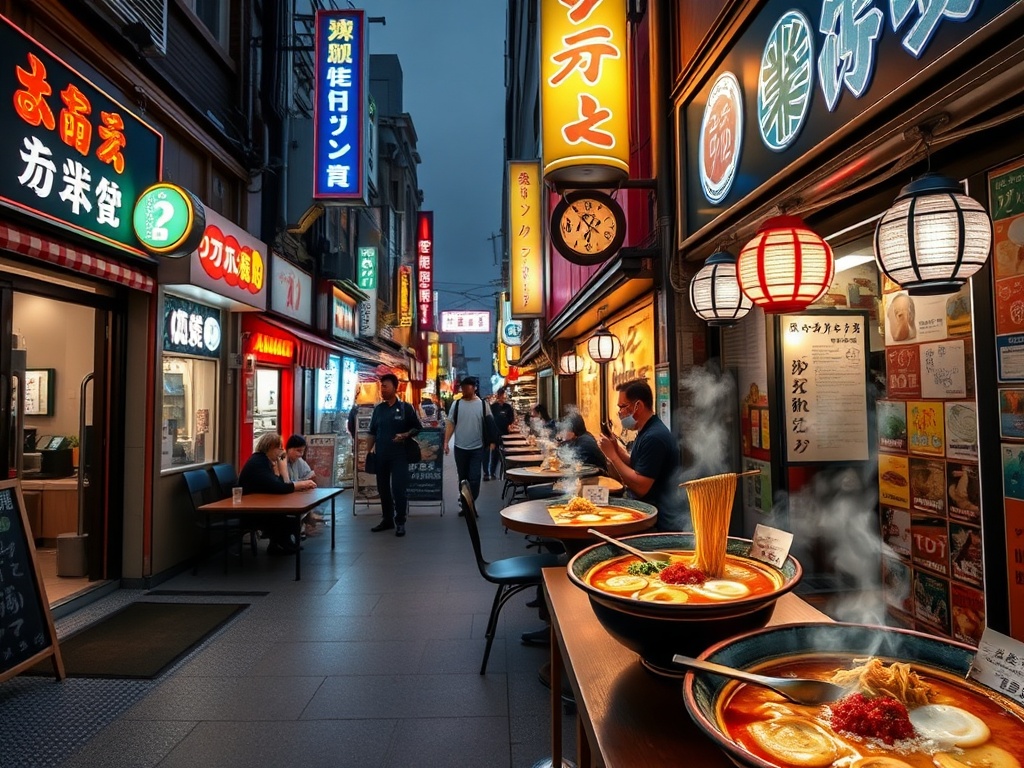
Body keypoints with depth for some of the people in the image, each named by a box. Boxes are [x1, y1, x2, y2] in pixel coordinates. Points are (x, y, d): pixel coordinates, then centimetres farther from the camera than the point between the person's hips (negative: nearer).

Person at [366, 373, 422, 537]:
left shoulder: (405, 408, -2)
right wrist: (368, 451, 7)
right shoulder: (378, 409, 9)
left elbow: (417, 428, 2)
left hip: (399, 455, -4)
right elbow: (372, 433, 14)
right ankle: (387, 520, 23)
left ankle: (400, 522, 4)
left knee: (398, 489, -8)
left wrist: (405, 435, -16)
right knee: (383, 489, 10)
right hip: (381, 455, 4)